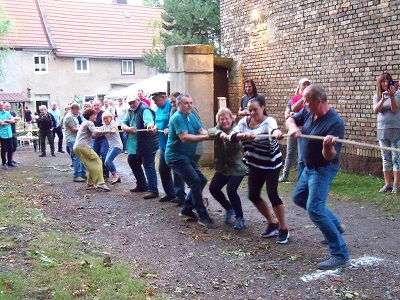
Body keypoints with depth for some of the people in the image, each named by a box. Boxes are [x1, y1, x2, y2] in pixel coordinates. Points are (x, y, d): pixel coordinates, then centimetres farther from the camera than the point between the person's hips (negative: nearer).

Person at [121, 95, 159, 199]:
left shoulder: (145, 110, -17)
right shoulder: (130, 111, 10)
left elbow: (149, 120, -38)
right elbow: (123, 124, 5)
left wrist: (149, 125, -61)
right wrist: (128, 128, -18)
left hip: (147, 144, -10)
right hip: (134, 144, 10)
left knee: (148, 165, -12)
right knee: (132, 162, 20)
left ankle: (153, 190, -11)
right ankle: (142, 185, 34)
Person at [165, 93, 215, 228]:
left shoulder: (192, 116, 9)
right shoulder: (177, 118, -18)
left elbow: (201, 130, -3)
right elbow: (184, 137, -29)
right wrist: (206, 137, -33)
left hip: (187, 156, 10)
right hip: (176, 156, -10)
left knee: (202, 180, 10)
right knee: (195, 181, -18)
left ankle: (186, 209, 20)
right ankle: (202, 216, -9)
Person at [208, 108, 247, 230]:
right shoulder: (218, 128, -1)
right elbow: (210, 131, -24)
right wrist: (220, 133, -46)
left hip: (237, 167, -5)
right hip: (222, 167, 6)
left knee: (231, 190, -18)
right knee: (213, 188, 0)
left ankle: (240, 218, 1)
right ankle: (229, 208, 26)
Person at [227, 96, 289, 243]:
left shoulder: (269, 121, -20)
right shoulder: (244, 121, -5)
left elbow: (273, 128, -44)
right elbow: (232, 136, -20)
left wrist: (277, 133, -69)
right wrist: (244, 135, -41)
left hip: (271, 164, -6)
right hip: (255, 165, 6)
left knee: (272, 194, -14)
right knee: (253, 195, 5)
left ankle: (283, 230, 3)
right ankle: (273, 223, 25)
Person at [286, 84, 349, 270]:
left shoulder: (335, 123, -28)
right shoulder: (308, 112, -7)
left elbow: (330, 156, -30)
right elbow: (291, 120, 6)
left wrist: (328, 146, -53)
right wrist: (293, 128, -17)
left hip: (323, 169, -9)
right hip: (309, 167, 9)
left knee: (314, 208, -18)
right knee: (299, 198, 23)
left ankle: (340, 255, -11)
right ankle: (335, 225, 35)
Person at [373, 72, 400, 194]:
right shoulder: (377, 96, 7)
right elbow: (375, 111, -7)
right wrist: (383, 99, -22)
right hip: (382, 130, 4)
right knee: (386, 159, 8)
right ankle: (387, 184, 15)